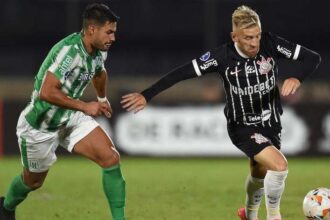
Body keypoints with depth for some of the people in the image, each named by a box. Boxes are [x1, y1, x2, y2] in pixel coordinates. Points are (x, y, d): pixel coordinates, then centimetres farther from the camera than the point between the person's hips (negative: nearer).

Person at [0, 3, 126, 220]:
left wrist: (103, 99, 36)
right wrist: (85, 107, -32)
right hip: (40, 126, -7)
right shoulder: (69, 50, -32)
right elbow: (47, 93, -38)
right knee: (33, 181, 15)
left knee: (111, 158, -14)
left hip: (71, 118, 7)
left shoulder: (99, 50, -5)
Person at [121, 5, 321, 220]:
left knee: (260, 174, 25)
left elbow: (313, 57, -16)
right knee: (280, 166, -26)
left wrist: (297, 78, -36)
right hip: (243, 127, -4)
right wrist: (147, 95, -25)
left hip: (271, 123, 4)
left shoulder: (270, 44, -18)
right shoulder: (223, 56, -24)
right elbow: (183, 72, -22)